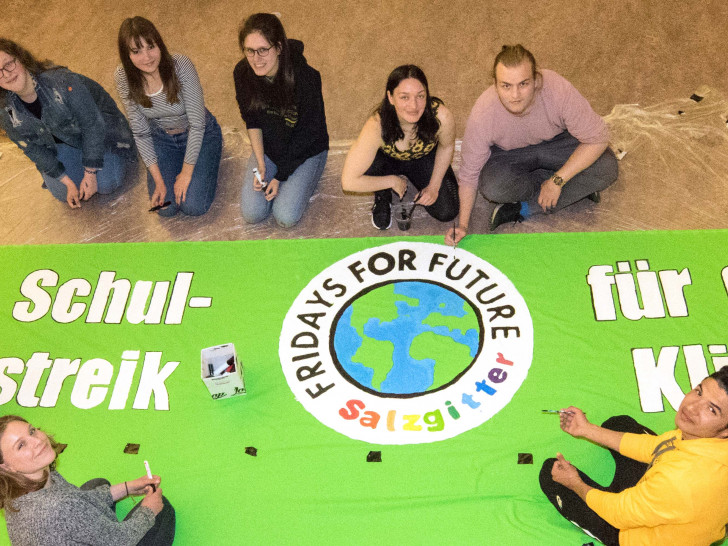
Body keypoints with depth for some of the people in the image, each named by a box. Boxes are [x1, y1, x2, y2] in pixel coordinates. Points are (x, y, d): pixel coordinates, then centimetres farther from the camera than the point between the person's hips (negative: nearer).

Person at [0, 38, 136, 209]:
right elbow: (36, 152, -6)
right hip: (62, 142, 4)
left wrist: (90, 174, -23)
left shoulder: (60, 81, -35)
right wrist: (68, 182, -11)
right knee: (62, 192, -7)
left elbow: (92, 124, -27)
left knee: (107, 184, -18)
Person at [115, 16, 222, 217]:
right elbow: (140, 132, -10)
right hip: (162, 137, 3)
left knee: (194, 206, -16)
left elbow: (197, 124, -24)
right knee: (166, 207, -10)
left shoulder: (181, 66, -30)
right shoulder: (123, 78, -20)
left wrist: (186, 173, -20)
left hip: (200, 134, -2)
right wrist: (158, 180, -14)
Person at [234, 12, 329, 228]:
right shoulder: (242, 73, -16)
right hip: (267, 145, 4)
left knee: (286, 218, -16)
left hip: (306, 150, -3)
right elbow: (252, 120, -2)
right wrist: (260, 165, -11)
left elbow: (307, 135, -19)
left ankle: (305, 178, 13)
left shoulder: (306, 78, -29)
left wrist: (281, 176, -17)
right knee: (251, 214, -10)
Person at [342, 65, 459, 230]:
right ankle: (383, 198, 2)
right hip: (387, 160, -2)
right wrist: (393, 181, -29)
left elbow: (446, 146, -9)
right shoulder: (377, 126, -41)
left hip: (425, 158, 2)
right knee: (365, 173, -35)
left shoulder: (441, 116, -35)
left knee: (447, 213, -10)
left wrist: (434, 186, -9)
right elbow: (348, 181, -40)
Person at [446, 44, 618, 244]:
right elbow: (469, 173, -18)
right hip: (509, 153, 0)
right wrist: (462, 225, -23)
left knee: (606, 167, -25)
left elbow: (597, 138, -22)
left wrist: (557, 181, -25)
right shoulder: (482, 114, -30)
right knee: (493, 187, -33)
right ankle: (578, 188, -9)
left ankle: (524, 209, -19)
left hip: (558, 141, 1)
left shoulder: (559, 90, -32)